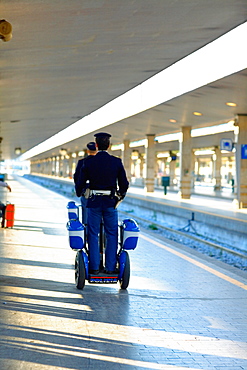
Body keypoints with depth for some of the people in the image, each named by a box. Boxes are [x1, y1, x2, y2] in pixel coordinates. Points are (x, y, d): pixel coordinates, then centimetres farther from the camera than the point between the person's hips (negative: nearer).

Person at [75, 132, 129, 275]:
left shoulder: (89, 162, -4)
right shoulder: (117, 162, -3)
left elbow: (80, 184, -1)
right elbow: (124, 183, 3)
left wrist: (79, 194, 22)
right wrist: (121, 195, 23)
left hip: (94, 202, 0)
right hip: (111, 202, 0)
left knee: (93, 235, 7)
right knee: (112, 235, 8)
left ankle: (94, 267, 6)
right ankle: (110, 267, 6)